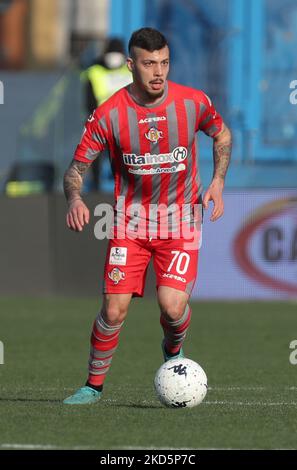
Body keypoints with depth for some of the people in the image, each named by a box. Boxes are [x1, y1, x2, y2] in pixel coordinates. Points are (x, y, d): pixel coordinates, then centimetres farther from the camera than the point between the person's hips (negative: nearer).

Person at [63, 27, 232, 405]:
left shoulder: (193, 102, -9)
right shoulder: (109, 114, -13)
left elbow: (222, 135, 13)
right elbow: (77, 168, -6)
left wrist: (218, 181, -2)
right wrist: (75, 199, -28)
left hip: (180, 219, 0)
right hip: (130, 219, 0)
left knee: (173, 305, -16)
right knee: (114, 309, -7)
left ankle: (174, 350, 20)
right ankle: (94, 385, 14)